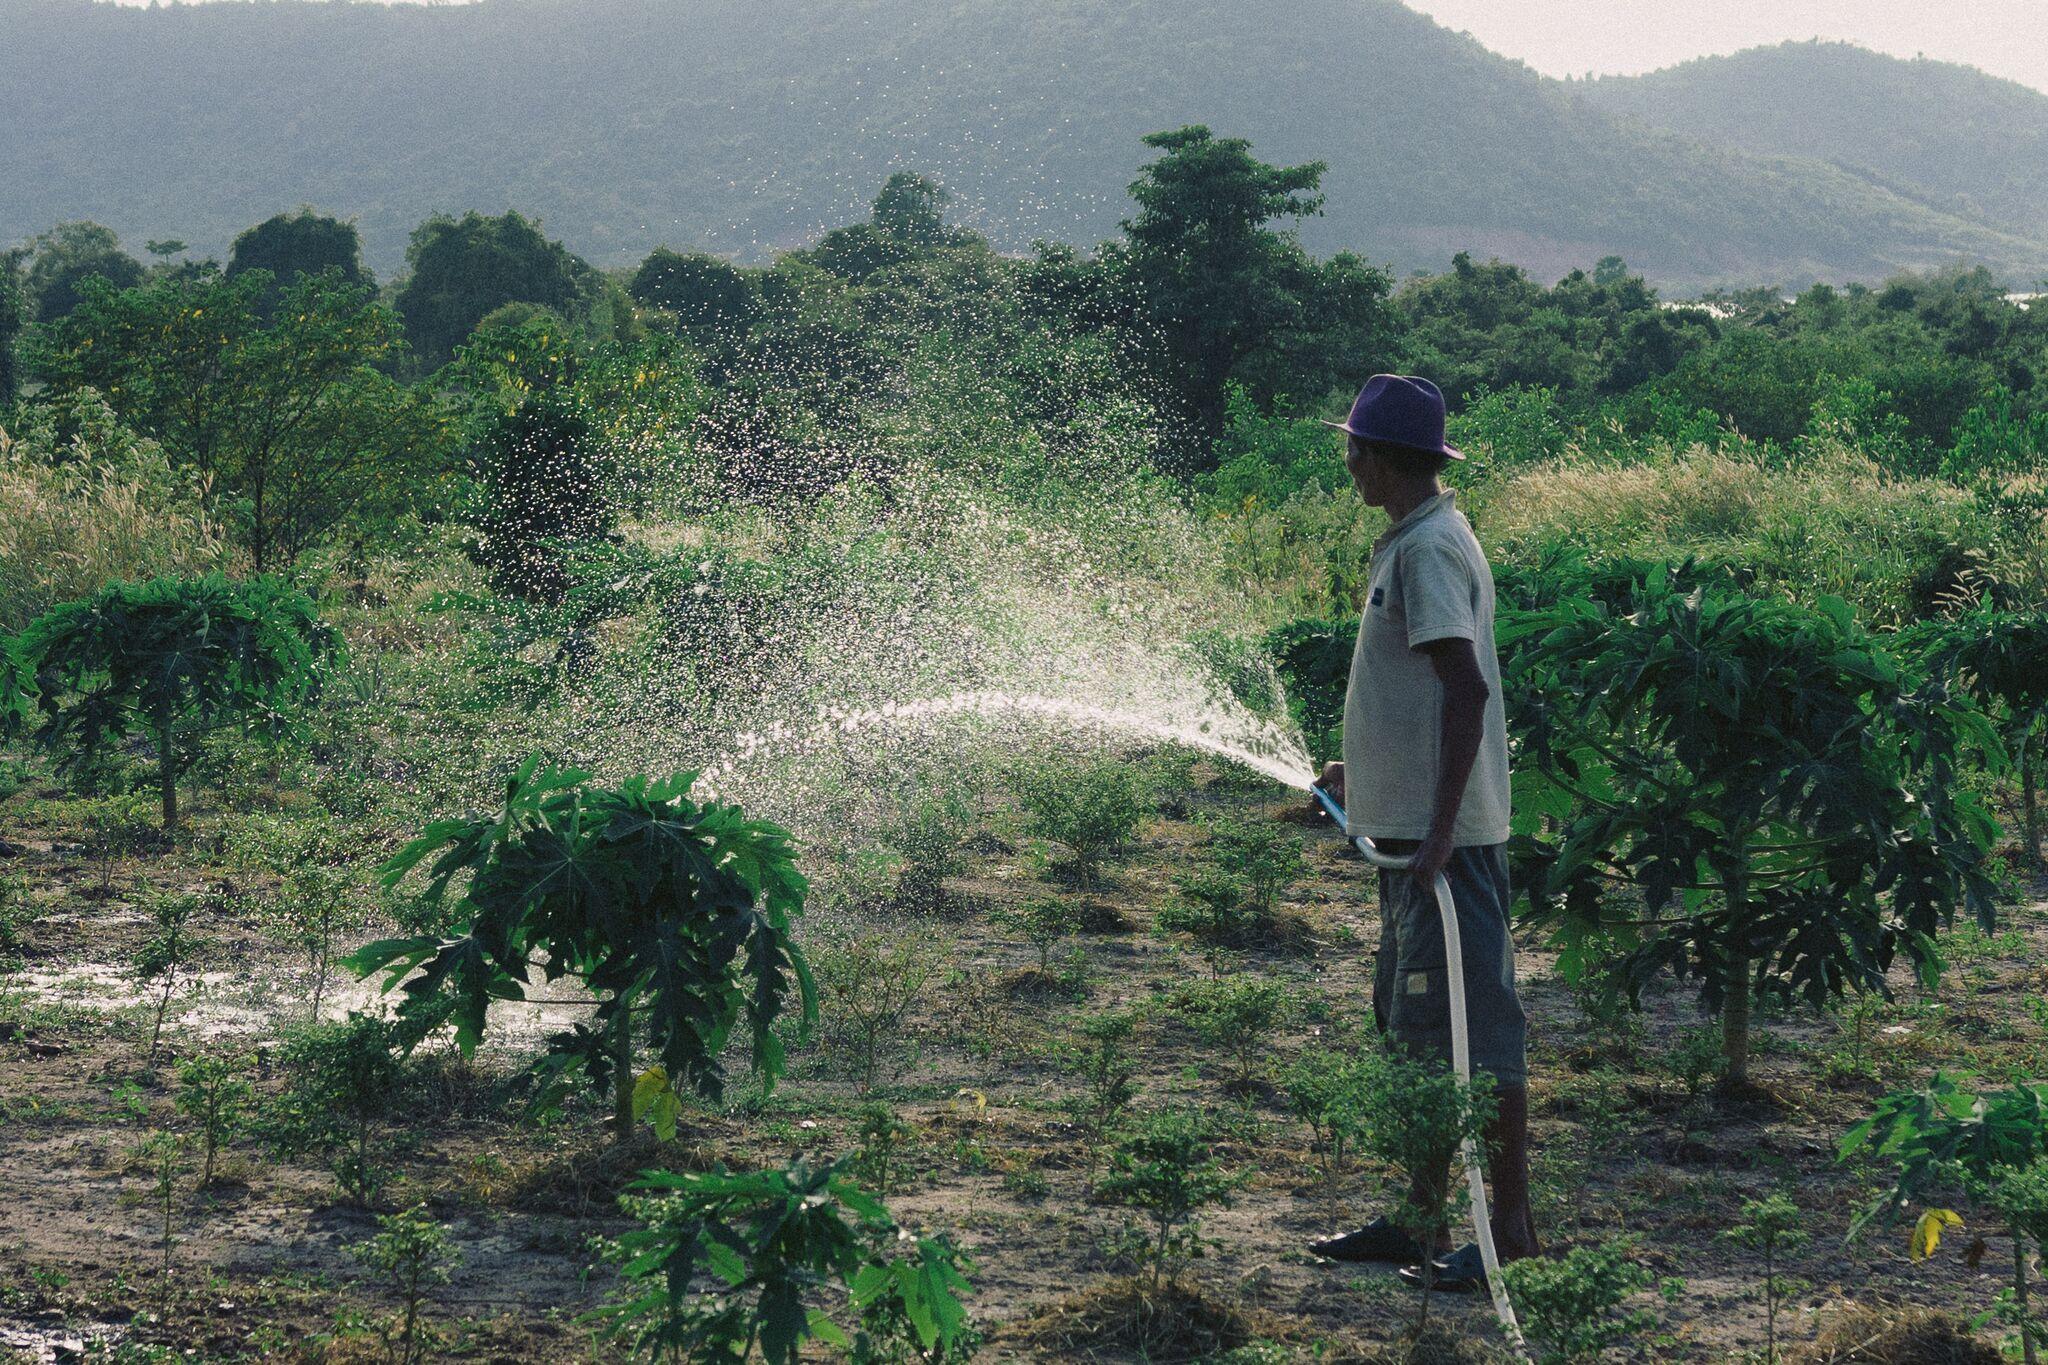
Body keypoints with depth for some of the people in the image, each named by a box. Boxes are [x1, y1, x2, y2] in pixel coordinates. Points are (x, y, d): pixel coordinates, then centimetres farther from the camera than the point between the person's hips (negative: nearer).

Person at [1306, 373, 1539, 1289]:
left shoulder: (1428, 550, -16)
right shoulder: (1416, 541, 16)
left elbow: (1467, 687, -24)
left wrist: (1441, 828, -27)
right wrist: (1366, 772, 33)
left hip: (1446, 836, -11)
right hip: (1413, 827, 11)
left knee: (1472, 1027, -6)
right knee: (1413, 1030, 16)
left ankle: (1510, 1226, -2)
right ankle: (1421, 1219, 24)